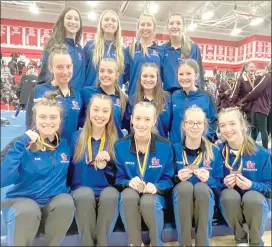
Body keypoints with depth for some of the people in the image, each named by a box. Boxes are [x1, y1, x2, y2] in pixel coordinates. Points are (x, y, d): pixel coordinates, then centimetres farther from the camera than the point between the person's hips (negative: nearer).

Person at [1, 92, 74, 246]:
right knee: (28, 211, -35)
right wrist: (20, 145, -25)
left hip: (54, 204, 3)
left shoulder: (65, 145, 1)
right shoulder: (23, 144, -8)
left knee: (66, 201, -29)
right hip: (21, 201, -3)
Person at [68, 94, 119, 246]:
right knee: (85, 195, -34)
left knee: (111, 195, -34)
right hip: (81, 189, 0)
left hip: (107, 189, 0)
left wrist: (106, 164, -13)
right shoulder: (76, 137, 7)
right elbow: (70, 170, 8)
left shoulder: (116, 139, 5)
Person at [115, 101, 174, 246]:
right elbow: (118, 179, 1)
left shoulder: (165, 146, -6)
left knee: (148, 202, -34)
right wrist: (129, 182, -22)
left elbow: (168, 180, -1)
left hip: (155, 195, 0)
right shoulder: (120, 145, -4)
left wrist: (155, 187, -23)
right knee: (129, 195, -34)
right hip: (130, 194, 1)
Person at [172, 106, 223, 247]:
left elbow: (220, 185, 4)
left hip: (206, 198, 1)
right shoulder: (174, 149, -1)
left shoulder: (214, 151, 3)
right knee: (185, 186, -33)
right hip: (180, 195, 0)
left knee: (201, 187, -32)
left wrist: (208, 180, -17)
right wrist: (178, 178, -18)